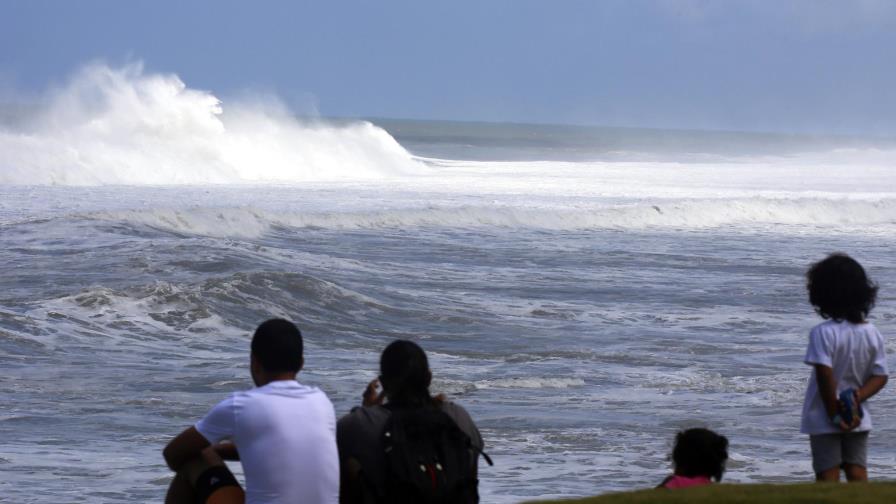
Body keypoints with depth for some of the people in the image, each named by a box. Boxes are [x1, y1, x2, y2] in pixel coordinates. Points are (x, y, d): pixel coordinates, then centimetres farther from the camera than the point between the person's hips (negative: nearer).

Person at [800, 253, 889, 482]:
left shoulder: (823, 333, -17)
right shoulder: (872, 333, 1)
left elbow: (825, 376, -22)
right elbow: (880, 377, 0)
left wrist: (834, 414, -15)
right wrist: (857, 398, -9)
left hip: (824, 420, -5)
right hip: (859, 420, 5)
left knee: (828, 475, 1)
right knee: (857, 473, 9)